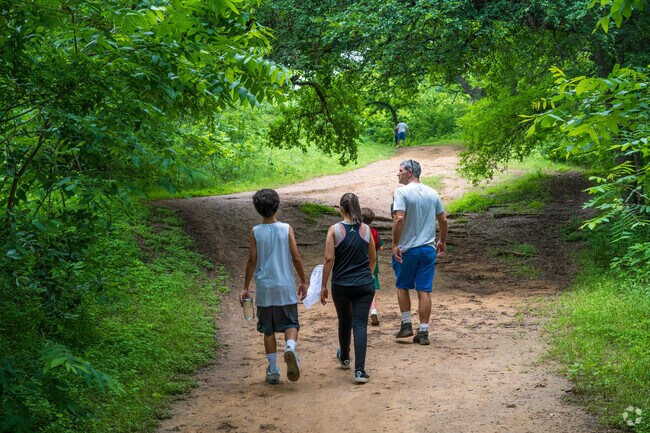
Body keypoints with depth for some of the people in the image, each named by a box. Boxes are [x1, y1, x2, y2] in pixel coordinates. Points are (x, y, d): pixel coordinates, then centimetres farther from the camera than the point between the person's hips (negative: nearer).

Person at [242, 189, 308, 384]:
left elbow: (252, 261, -4)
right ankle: (290, 347, -24)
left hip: (264, 289, 0)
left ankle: (273, 371, 12)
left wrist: (245, 288, 4)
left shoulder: (255, 232, -4)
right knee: (290, 324, 8)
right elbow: (296, 258, -4)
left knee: (268, 330, 10)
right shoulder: (286, 229, -3)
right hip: (286, 287, 0)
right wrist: (303, 282, 8)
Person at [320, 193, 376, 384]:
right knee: (360, 324, -1)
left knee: (344, 322, 20)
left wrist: (323, 285, -3)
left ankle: (344, 358, 44)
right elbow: (372, 259, 10)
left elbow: (329, 259, -11)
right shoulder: (366, 229, 0)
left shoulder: (335, 230, -8)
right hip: (365, 285, 0)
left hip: (341, 285, 0)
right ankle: (360, 370, -11)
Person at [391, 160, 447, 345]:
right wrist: (443, 241, 24)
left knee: (402, 286, 15)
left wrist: (395, 244, -17)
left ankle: (406, 324, 14)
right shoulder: (433, 193, 7)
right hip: (429, 249, 4)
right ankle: (423, 332, 5)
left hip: (407, 249, -4)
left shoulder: (401, 192, -11)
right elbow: (443, 220, 11)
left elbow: (399, 219, -22)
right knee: (424, 290, 5)